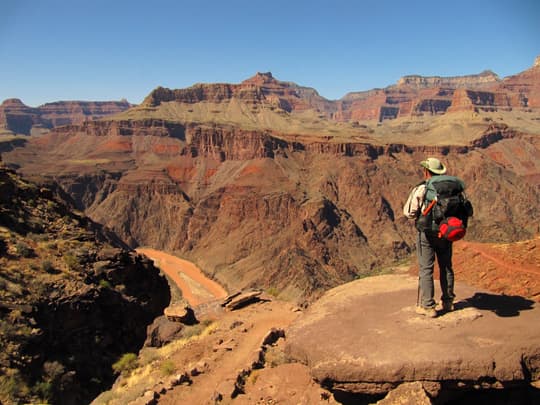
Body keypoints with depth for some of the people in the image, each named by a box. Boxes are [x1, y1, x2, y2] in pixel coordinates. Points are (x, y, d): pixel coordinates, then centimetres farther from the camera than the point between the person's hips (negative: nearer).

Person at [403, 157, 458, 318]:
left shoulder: (420, 189, -13)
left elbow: (409, 212, -11)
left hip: (427, 233, -4)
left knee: (426, 269, 1)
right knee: (446, 267, 17)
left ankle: (427, 307, 4)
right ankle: (448, 302, 27)